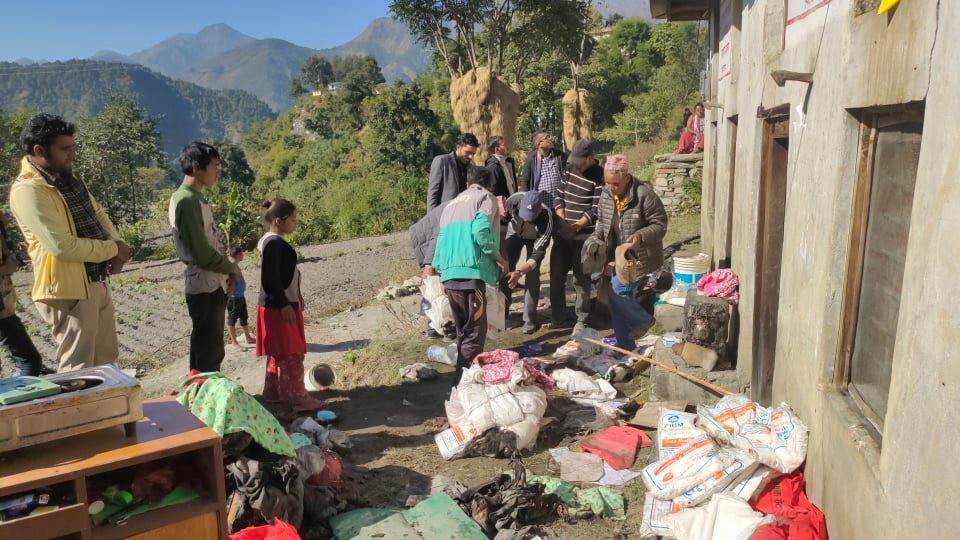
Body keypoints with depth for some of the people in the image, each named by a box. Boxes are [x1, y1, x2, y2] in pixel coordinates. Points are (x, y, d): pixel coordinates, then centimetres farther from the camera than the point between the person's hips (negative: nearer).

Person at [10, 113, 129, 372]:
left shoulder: (67, 178, 10)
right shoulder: (28, 190, -19)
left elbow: (97, 213, 19)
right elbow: (63, 246, -25)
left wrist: (116, 244, -1)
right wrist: (113, 249, -12)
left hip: (96, 283, 9)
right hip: (68, 291, -9)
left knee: (106, 358, 18)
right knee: (78, 369, -1)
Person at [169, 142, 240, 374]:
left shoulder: (196, 198, 14)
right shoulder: (186, 200, -16)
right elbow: (201, 253, -21)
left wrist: (227, 271, 5)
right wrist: (231, 268, -6)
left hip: (213, 284, 10)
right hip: (204, 286, -10)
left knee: (212, 349, 18)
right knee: (205, 353, -2)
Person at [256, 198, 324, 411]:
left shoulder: (274, 242, 13)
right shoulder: (274, 243, -19)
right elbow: (270, 278, -23)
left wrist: (295, 297, 24)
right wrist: (284, 304, -22)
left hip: (280, 304, 11)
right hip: (279, 307, -11)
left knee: (279, 352, 18)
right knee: (291, 354, -6)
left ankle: (273, 391, 28)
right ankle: (297, 397, -1)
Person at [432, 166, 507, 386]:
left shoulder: (452, 203, 29)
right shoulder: (486, 197, 7)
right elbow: (480, 232, -12)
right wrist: (497, 256, 0)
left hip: (448, 274, 7)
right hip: (470, 272, -7)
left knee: (463, 330, 19)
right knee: (475, 331, -3)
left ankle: (463, 375, 25)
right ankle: (464, 381, -7)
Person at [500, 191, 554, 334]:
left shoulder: (546, 219, -41)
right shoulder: (514, 200, -38)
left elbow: (538, 254, -35)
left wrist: (519, 272, -49)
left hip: (535, 238, -2)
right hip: (515, 232, 2)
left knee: (532, 274, -14)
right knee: (505, 270, -3)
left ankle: (530, 319, -3)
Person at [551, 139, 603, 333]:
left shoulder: (599, 177, -12)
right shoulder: (570, 168, 7)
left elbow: (596, 209, -15)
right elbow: (559, 195, 9)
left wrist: (576, 226, -21)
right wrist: (562, 221, -5)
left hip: (584, 236, -6)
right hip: (563, 234, 6)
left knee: (581, 279, 0)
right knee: (556, 275, 10)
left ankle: (582, 320, 15)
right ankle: (557, 317, 23)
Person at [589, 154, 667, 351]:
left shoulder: (644, 194, -19)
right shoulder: (606, 194, 0)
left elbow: (660, 224, -14)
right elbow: (601, 220, 16)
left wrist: (640, 236, -30)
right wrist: (597, 238, -2)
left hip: (639, 258, -7)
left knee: (619, 292, -16)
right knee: (616, 299, 9)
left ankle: (644, 320, 13)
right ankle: (625, 346, 22)